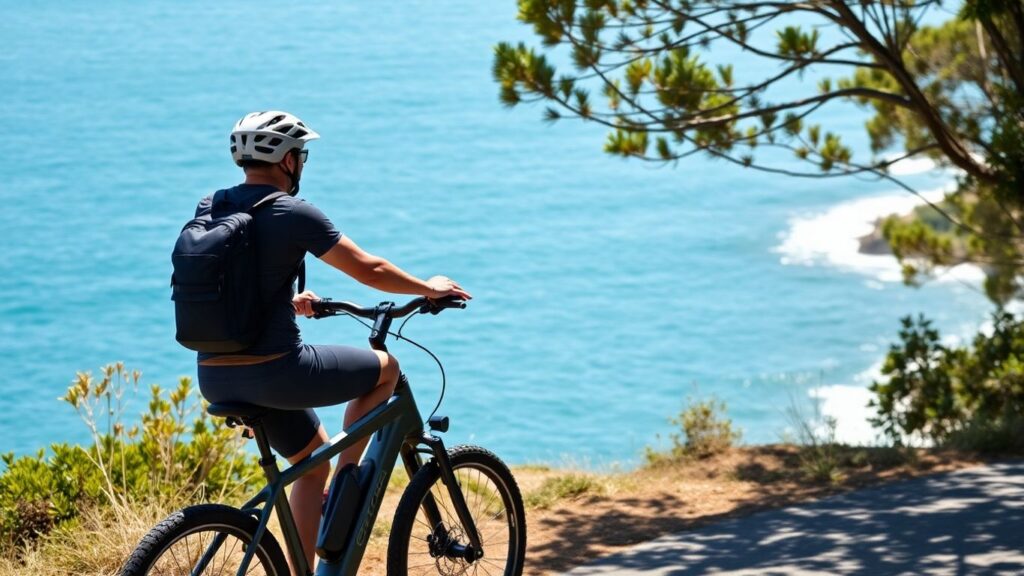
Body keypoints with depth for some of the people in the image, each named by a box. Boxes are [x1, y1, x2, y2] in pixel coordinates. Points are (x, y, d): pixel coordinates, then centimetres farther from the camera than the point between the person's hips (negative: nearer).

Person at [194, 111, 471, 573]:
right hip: (274, 372, -7)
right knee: (384, 368, 15)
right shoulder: (294, 214, -11)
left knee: (314, 456, 26)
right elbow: (368, 270, -5)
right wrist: (429, 288, 11)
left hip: (215, 378, 7)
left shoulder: (208, 208, 9)